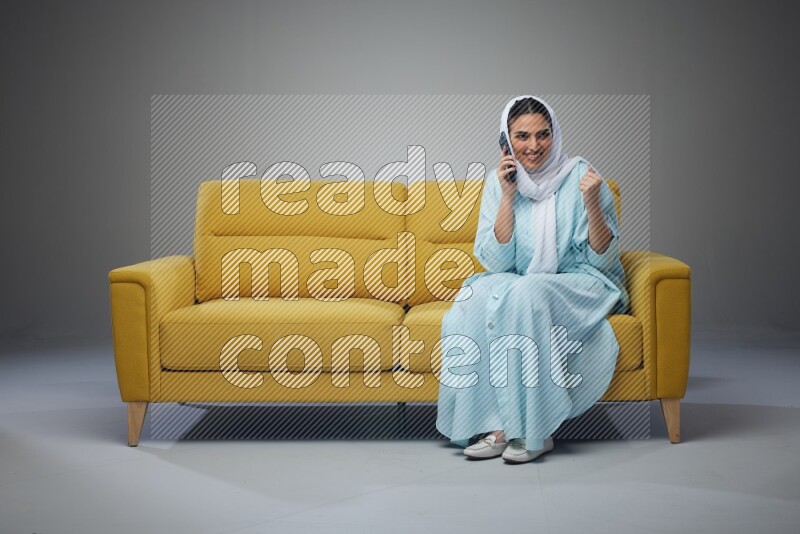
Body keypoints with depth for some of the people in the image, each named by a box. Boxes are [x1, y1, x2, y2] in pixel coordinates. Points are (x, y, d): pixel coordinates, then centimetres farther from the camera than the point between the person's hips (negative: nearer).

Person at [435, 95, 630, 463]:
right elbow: (496, 262, -9)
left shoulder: (579, 176, -8)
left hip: (583, 287, -3)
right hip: (519, 284, 3)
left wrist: (592, 204, -23)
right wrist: (508, 197, -16)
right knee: (477, 294, -27)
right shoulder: (499, 182, 0)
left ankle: (533, 431, -27)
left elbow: (602, 260, -8)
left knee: (526, 293, -33)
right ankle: (496, 425, -26)